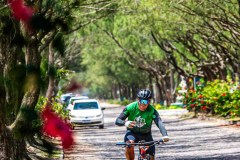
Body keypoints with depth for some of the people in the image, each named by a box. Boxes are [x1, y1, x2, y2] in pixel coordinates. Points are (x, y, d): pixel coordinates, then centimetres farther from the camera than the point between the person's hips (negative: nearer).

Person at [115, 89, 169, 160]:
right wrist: (125, 123, -46)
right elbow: (117, 121, -21)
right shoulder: (130, 107, -21)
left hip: (146, 135, 1)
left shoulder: (152, 111, -23)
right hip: (132, 133, -1)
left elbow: (159, 122, -38)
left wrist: (165, 135, -58)